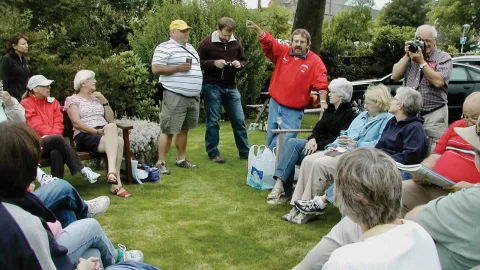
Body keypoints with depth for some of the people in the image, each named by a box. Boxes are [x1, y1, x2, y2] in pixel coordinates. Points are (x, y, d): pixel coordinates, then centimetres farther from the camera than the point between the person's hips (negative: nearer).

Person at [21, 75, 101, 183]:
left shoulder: (53, 102, 16)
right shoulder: (26, 104, 2)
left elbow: (58, 123, 5)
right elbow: (37, 125, -8)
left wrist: (54, 135, -16)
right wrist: (53, 136, -20)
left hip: (53, 143, 3)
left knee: (56, 153, -35)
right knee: (57, 139, -34)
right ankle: (82, 170, -33)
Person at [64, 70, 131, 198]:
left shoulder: (97, 98, 25)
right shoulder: (73, 99, 9)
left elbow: (110, 119, 17)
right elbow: (76, 123, -6)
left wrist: (104, 101, 6)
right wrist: (97, 131, -16)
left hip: (104, 134, 4)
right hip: (85, 136, -4)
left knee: (111, 126, -34)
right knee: (118, 141, -33)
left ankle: (112, 170, -40)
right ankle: (116, 182, -38)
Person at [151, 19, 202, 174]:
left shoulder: (190, 48, 20)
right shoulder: (165, 47, -6)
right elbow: (155, 69, -14)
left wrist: (198, 93, 20)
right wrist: (178, 68, -19)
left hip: (193, 97, 8)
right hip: (175, 96, -8)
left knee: (184, 129, 13)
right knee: (168, 130, -5)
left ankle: (181, 160, 22)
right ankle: (161, 163, 1)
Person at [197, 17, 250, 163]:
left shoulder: (236, 42, 4)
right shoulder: (207, 42, -7)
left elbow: (243, 60, 15)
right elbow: (198, 62, -5)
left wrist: (239, 64, -8)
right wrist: (213, 63, -19)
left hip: (231, 87, 4)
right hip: (212, 86, -4)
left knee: (239, 120, 6)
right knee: (213, 121, 2)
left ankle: (245, 152, 17)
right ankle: (213, 153, 13)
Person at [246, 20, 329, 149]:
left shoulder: (315, 61, -7)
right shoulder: (283, 51, 3)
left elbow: (321, 84, -13)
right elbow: (268, 42, -2)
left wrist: (323, 102, -22)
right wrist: (257, 28, -18)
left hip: (293, 110, -4)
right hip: (274, 105, 4)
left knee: (286, 142, -8)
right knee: (271, 138, 14)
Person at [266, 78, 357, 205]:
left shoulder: (349, 114, -5)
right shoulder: (330, 109, 20)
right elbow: (319, 127, 13)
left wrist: (318, 145, -22)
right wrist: (312, 139, -9)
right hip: (317, 144, 7)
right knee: (292, 142, -22)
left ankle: (282, 188, -25)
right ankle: (279, 184, -29)